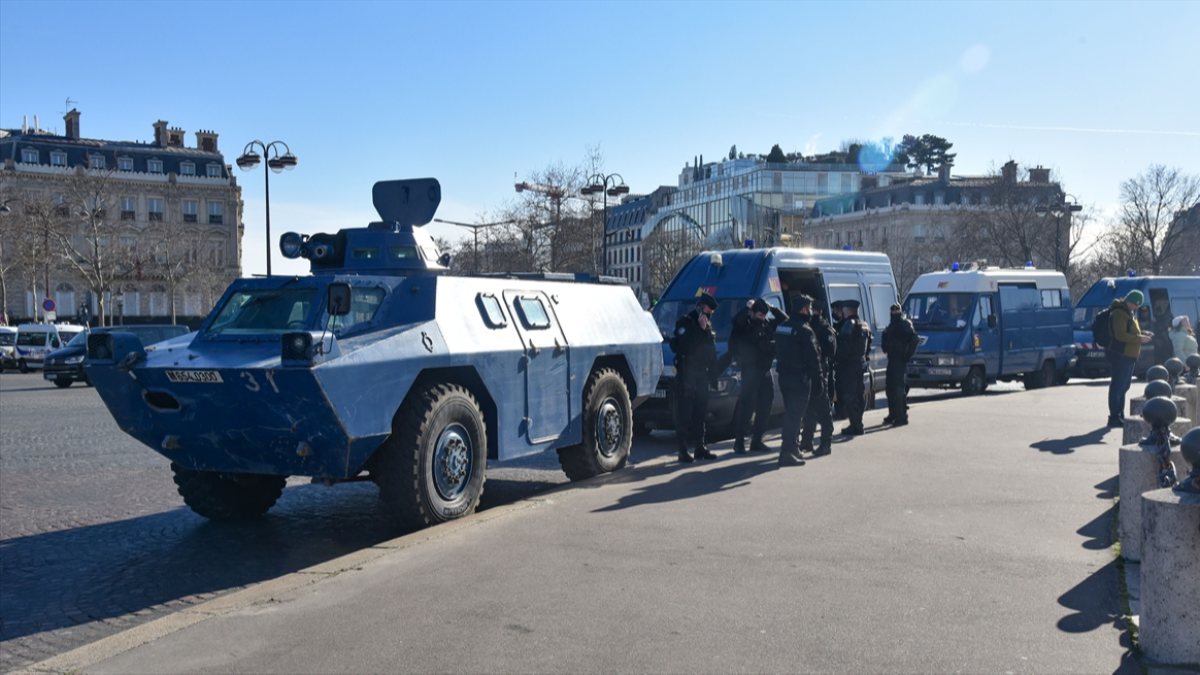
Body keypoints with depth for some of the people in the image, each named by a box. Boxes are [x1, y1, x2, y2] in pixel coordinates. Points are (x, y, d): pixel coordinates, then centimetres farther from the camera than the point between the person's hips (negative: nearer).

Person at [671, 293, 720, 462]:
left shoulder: (707, 325, 17)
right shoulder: (685, 322, -5)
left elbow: (712, 348, 13)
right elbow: (684, 345, -18)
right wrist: (702, 331, -15)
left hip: (701, 375, 7)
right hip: (686, 375, -7)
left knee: (700, 413, 11)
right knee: (684, 414, -6)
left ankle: (700, 448, 17)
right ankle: (683, 451, -6)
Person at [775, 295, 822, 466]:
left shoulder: (783, 327, 12)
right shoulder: (805, 330, -14)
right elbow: (813, 357, -15)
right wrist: (818, 379, -9)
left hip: (784, 376, 9)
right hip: (799, 378, -8)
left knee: (790, 413, 19)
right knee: (795, 415, -7)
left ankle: (793, 448, 29)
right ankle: (788, 453, -10)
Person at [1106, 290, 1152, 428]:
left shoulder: (1130, 313, 18)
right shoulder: (1119, 313, -15)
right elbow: (1120, 335, -22)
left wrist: (1143, 334, 13)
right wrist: (1139, 339, -19)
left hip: (1128, 355, 11)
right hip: (1120, 354, -11)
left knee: (1123, 386, 16)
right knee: (1118, 386, -9)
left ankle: (1119, 416, 24)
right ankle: (1114, 418, -7)